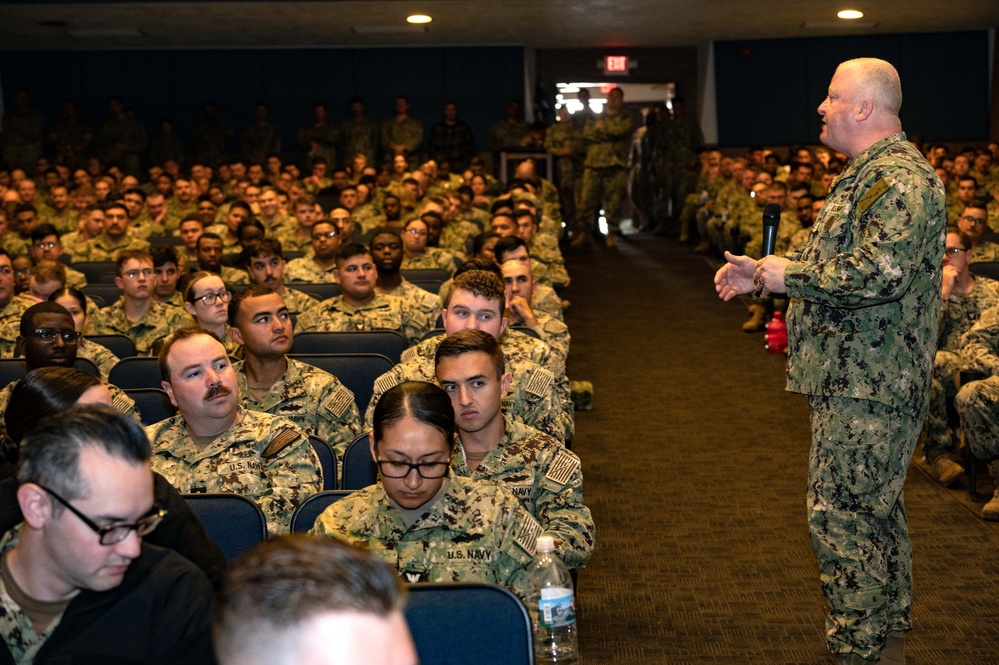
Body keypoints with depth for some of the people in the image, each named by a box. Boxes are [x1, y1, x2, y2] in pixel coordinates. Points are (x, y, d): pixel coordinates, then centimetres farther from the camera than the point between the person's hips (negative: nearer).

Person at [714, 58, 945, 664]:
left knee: (841, 513, -8)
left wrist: (787, 276, -19)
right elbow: (831, 256, 26)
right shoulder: (868, 175, 18)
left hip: (869, 386, -11)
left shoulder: (901, 180, -18)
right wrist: (764, 272, 13)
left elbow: (878, 272, -30)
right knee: (875, 510, 19)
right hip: (856, 376, 11)